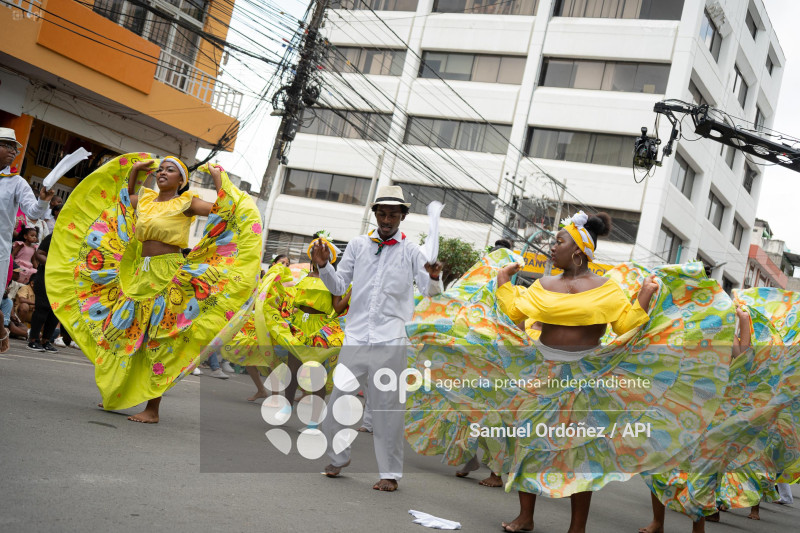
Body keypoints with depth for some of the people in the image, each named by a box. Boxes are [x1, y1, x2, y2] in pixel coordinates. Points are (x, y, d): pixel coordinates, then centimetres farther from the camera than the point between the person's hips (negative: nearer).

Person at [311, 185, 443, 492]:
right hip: (355, 337, 3)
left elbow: (430, 292, -2)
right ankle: (338, 458, 26)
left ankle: (390, 473, 8)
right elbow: (338, 287, 14)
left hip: (390, 342, -2)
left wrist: (434, 278, -23)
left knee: (387, 407, -1)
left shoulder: (410, 251, 6)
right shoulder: (358, 245, 12)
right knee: (338, 400, 4)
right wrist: (323, 266, -3)